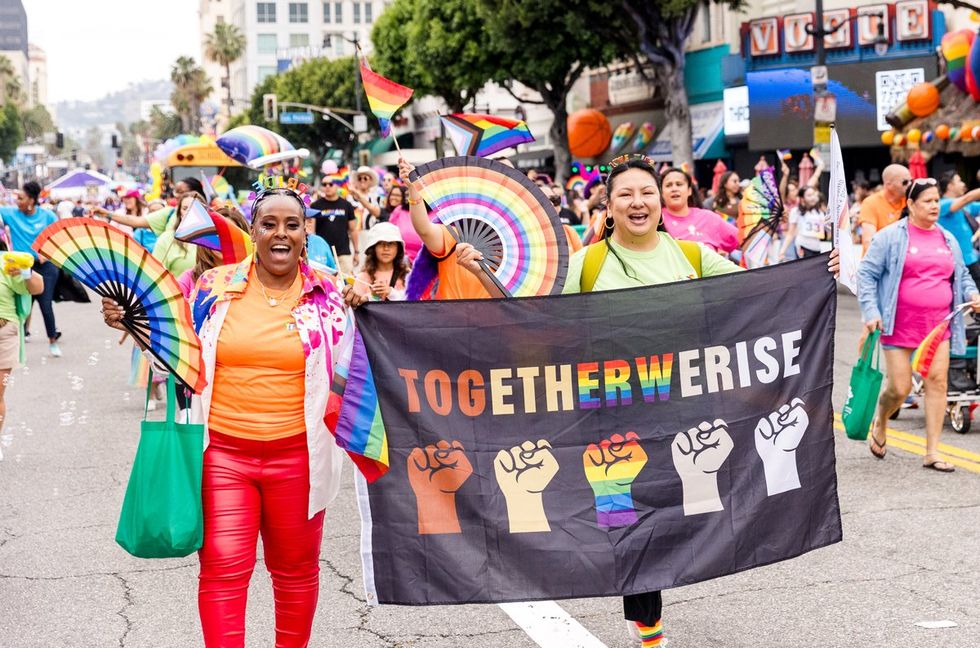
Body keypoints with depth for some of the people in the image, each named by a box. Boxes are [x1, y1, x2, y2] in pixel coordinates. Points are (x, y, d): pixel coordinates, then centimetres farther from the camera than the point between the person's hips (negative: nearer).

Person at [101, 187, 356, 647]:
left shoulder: (325, 294, 1)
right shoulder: (215, 287, 3)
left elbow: (346, 370, 7)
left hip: (296, 455, 0)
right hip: (222, 453, 0)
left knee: (295, 569, 13)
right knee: (222, 569, -3)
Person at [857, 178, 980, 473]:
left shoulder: (948, 240, 13)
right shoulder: (890, 237, -3)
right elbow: (866, 274, -3)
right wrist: (871, 311, -12)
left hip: (938, 324, 4)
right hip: (900, 325, -4)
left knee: (937, 381, -5)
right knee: (899, 388, -3)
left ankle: (932, 452, 2)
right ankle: (880, 422, 31)